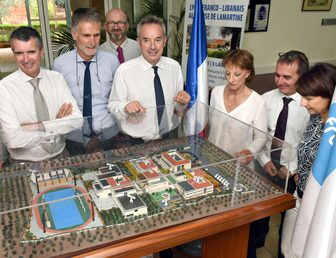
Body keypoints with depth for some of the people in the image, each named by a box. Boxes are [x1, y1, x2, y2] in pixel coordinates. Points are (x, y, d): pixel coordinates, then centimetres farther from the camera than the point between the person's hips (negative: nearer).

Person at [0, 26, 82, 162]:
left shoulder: (57, 78, 2)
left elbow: (77, 120, -7)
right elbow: (14, 140, -18)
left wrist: (39, 126, -17)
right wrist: (58, 125, -11)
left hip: (61, 155, 2)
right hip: (25, 163, -1)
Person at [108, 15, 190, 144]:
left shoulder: (174, 67, 3)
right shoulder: (124, 71, -9)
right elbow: (113, 106, -3)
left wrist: (182, 100, -8)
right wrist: (125, 107, -23)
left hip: (169, 138, 2)